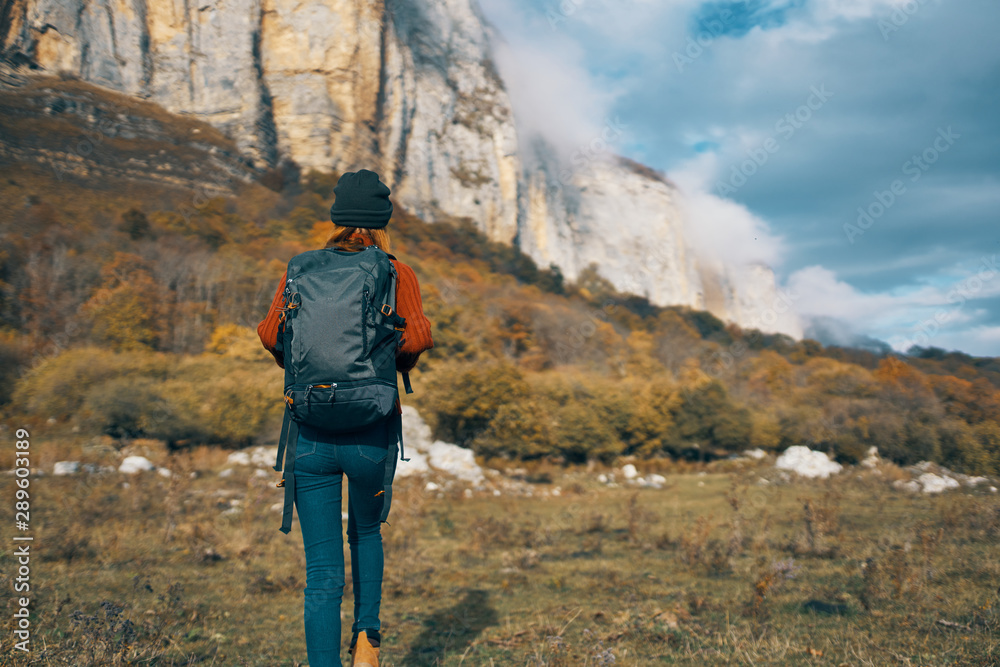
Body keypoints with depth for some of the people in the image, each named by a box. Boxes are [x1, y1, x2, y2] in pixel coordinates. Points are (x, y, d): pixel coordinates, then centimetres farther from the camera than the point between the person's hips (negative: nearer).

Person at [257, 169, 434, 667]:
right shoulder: (396, 274, 0)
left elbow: (270, 333, -6)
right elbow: (418, 337, -15)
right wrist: (401, 364, 6)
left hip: (311, 433, 1)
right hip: (372, 433, 0)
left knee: (322, 570, 7)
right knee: (366, 530, 28)